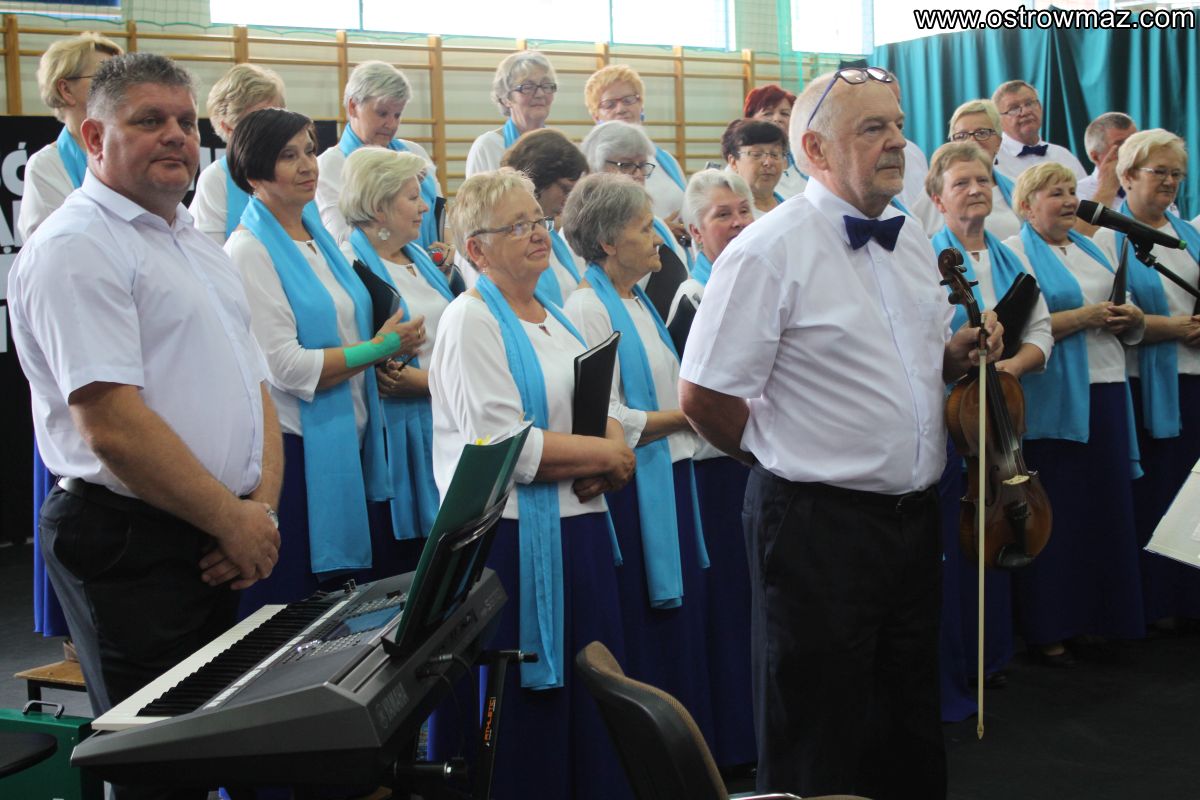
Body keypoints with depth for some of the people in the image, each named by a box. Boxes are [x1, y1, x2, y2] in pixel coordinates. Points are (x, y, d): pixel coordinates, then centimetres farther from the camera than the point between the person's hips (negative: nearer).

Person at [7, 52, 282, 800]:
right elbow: (114, 426, -20)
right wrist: (234, 522, -14)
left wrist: (264, 506, -1)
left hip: (216, 544, 9)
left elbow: (256, 388, 16)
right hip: (132, 544, -8)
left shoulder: (202, 246, 17)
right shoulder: (77, 247, -12)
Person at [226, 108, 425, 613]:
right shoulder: (250, 252, -12)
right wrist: (380, 348, -11)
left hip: (348, 437, 8)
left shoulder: (319, 236, 13)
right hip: (295, 448, -8)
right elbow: (287, 367, -19)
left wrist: (390, 343, 7)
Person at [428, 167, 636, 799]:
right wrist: (607, 455, -9)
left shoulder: (557, 319, 16)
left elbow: (603, 411, 17)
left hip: (579, 529, 8)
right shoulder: (471, 321, -10)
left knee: (592, 699, 11)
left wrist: (604, 467, -6)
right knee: (529, 711, 0)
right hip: (512, 539, -8)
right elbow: (504, 448, -19)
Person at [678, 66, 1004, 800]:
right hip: (819, 524, -7)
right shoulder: (771, 250, -14)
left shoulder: (913, 243, 11)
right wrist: (786, 452, -2)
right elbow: (703, 395, -16)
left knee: (913, 730, 19)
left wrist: (959, 353, 2)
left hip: (915, 514, 8)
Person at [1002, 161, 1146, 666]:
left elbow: (1123, 327, 23)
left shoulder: (1091, 250, 18)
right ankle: (1045, 630, 9)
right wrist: (1083, 316, -17)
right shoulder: (1017, 253, -4)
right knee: (1055, 517, -1)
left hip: (1106, 396, 7)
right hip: (1054, 402, -7)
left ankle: (1086, 622, 19)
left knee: (1103, 512, 9)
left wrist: (1130, 319, 0)